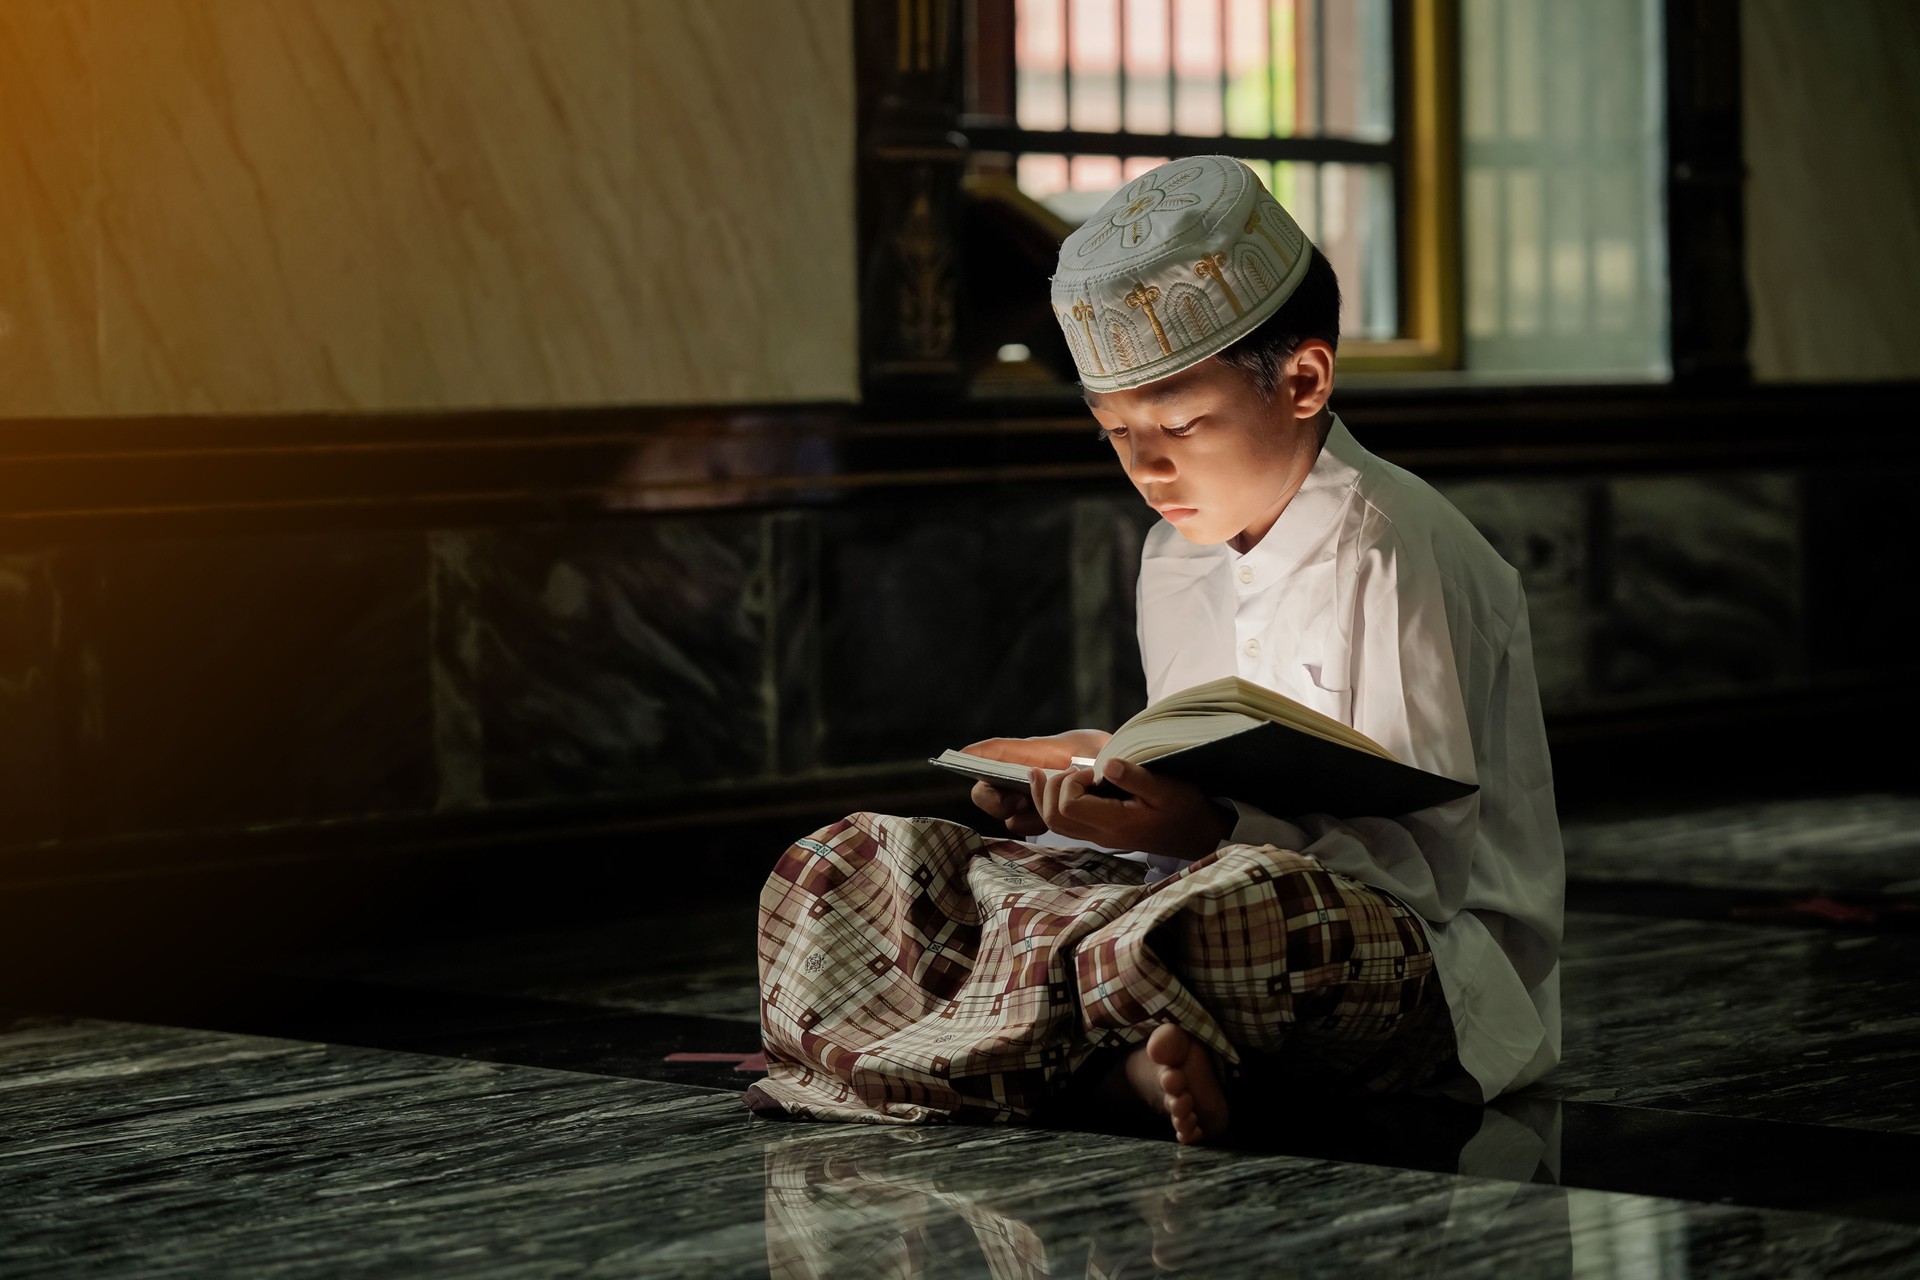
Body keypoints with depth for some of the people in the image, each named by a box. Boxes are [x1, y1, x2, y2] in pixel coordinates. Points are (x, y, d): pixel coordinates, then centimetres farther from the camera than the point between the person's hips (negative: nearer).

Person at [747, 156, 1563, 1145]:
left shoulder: (1384, 547, -11)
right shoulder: (1172, 563, 15)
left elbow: (1425, 851, -18)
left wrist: (1208, 827, -30)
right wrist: (1078, 804, -1)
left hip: (1437, 973, -8)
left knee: (1242, 902, -45)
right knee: (841, 869, 0)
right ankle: (1126, 1059, -23)